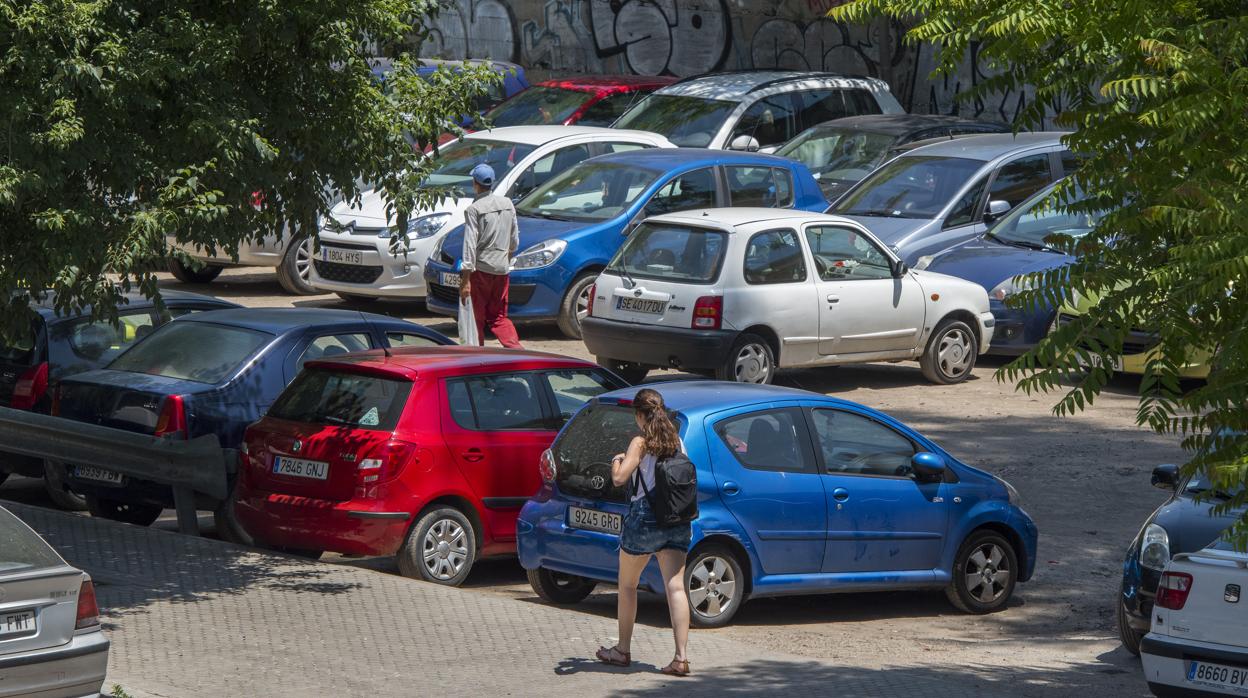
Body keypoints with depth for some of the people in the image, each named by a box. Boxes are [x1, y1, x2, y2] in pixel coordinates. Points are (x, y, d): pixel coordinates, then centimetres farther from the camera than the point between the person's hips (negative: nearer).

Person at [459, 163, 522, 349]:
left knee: (476, 317, 3)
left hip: (481, 269, -6)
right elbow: (515, 241, 14)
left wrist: (465, 279, -15)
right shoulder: (507, 204, 7)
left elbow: (470, 245, -16)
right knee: (498, 317, 13)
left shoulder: (474, 210, -12)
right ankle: (516, 348, -6)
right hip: (502, 269, 6)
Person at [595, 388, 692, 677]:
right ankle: (681, 657, -11)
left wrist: (617, 460, 2)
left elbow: (619, 478, -18)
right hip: (677, 520, 5)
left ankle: (623, 650, 23)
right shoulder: (677, 442, 6)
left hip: (644, 518, -5)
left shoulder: (641, 443, -10)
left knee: (627, 585, 14)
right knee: (675, 587, -2)